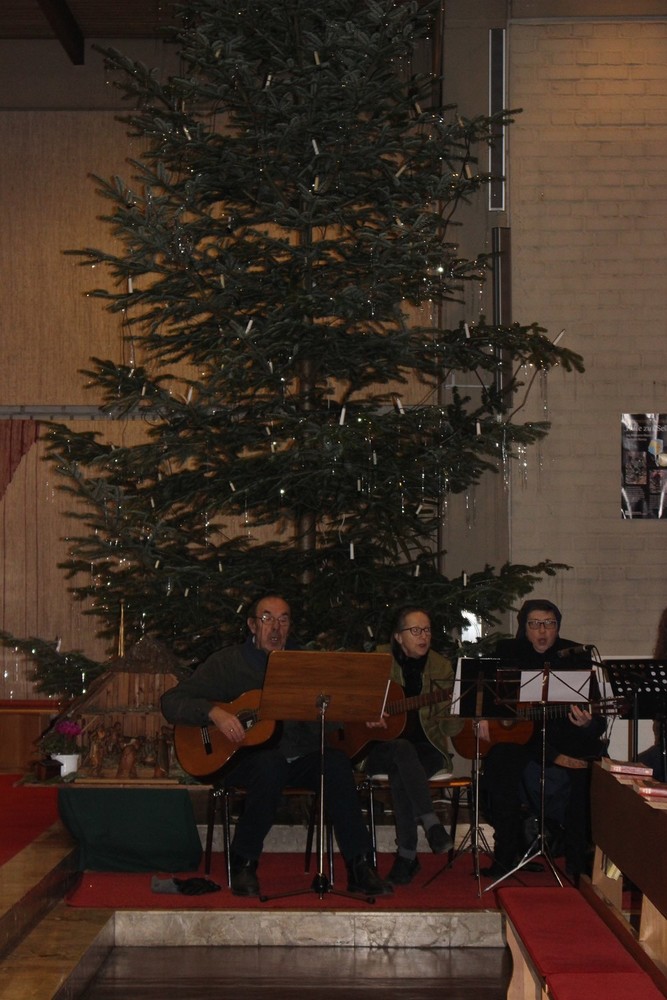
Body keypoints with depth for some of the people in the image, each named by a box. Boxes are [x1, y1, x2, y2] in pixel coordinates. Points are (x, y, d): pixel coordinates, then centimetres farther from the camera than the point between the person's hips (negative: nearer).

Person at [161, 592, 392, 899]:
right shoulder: (228, 663, 3)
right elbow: (171, 702, -2)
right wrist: (214, 712, -19)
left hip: (300, 756, 3)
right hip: (246, 756, -3)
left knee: (336, 761, -28)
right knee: (270, 765, -37)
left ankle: (359, 866, -25)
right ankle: (243, 863, -20)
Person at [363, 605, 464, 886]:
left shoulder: (441, 667, 7)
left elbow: (447, 725, 4)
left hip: (426, 747, 0)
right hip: (380, 748, 0)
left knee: (400, 774, -34)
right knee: (403, 750, -37)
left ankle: (407, 855, -27)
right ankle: (431, 823, -39)